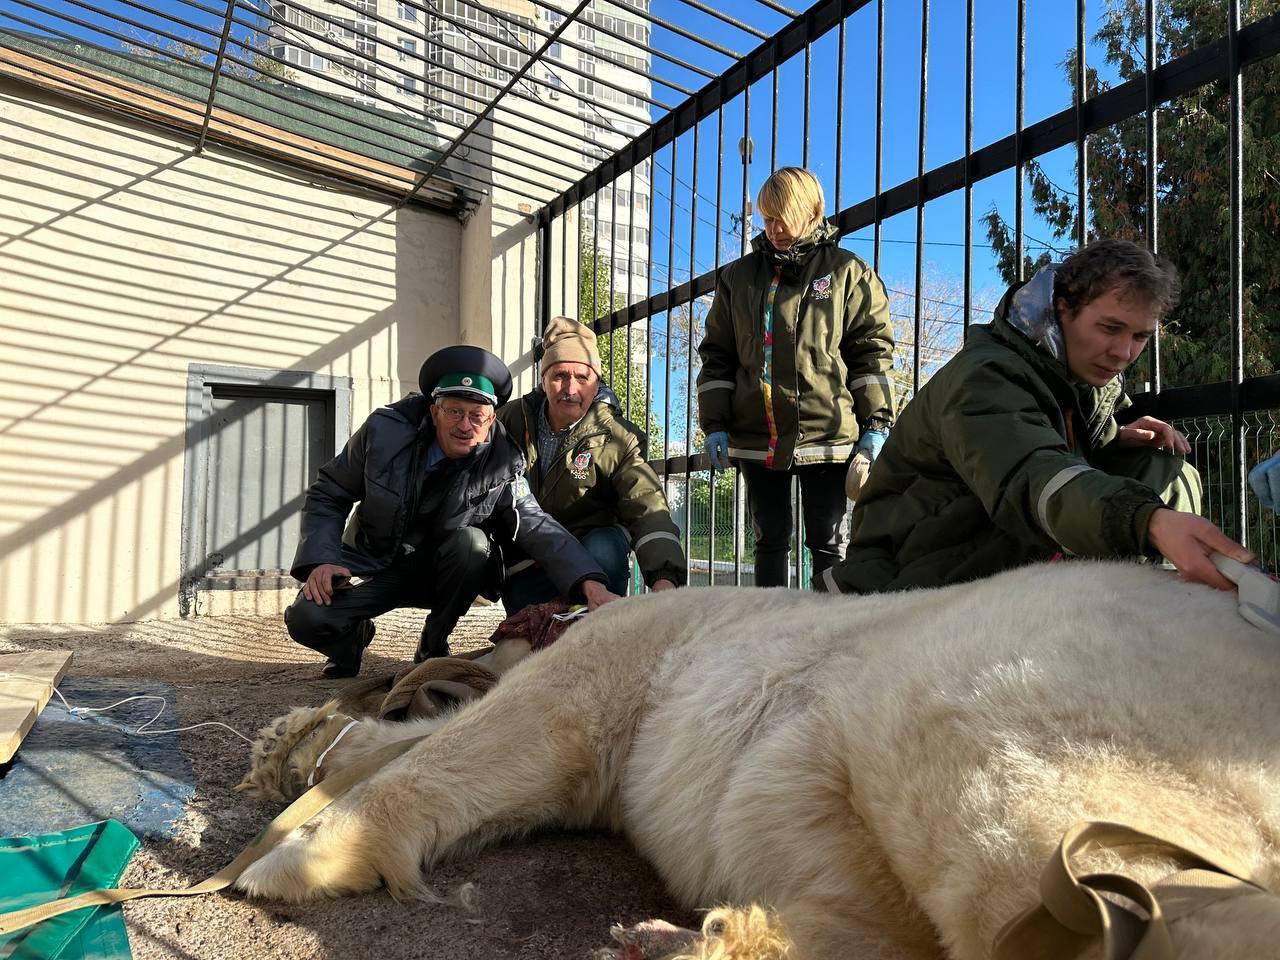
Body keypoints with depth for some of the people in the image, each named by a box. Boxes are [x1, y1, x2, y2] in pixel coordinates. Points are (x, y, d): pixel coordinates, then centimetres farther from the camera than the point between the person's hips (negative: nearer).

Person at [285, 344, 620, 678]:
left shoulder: (501, 464, -16)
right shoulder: (384, 430, -15)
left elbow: (538, 527, -22)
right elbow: (327, 496, -4)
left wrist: (589, 582, -38)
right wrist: (320, 559, -18)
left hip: (441, 572, 0)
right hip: (375, 565, 0)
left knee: (471, 541, -32)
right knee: (306, 619, -23)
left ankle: (433, 645, -6)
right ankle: (355, 635, 16)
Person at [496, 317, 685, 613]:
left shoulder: (618, 440, -10)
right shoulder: (511, 420, -1)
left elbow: (648, 508, -24)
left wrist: (664, 578, -42)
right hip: (523, 563, 2)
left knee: (605, 547, -33)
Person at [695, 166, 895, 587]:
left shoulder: (848, 272, 5)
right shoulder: (738, 276, 12)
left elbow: (872, 349, 2)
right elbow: (717, 355, 11)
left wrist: (876, 425, -5)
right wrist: (714, 424, 3)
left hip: (826, 434, -3)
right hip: (757, 438, 3)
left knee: (828, 543, 4)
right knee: (770, 540, 9)